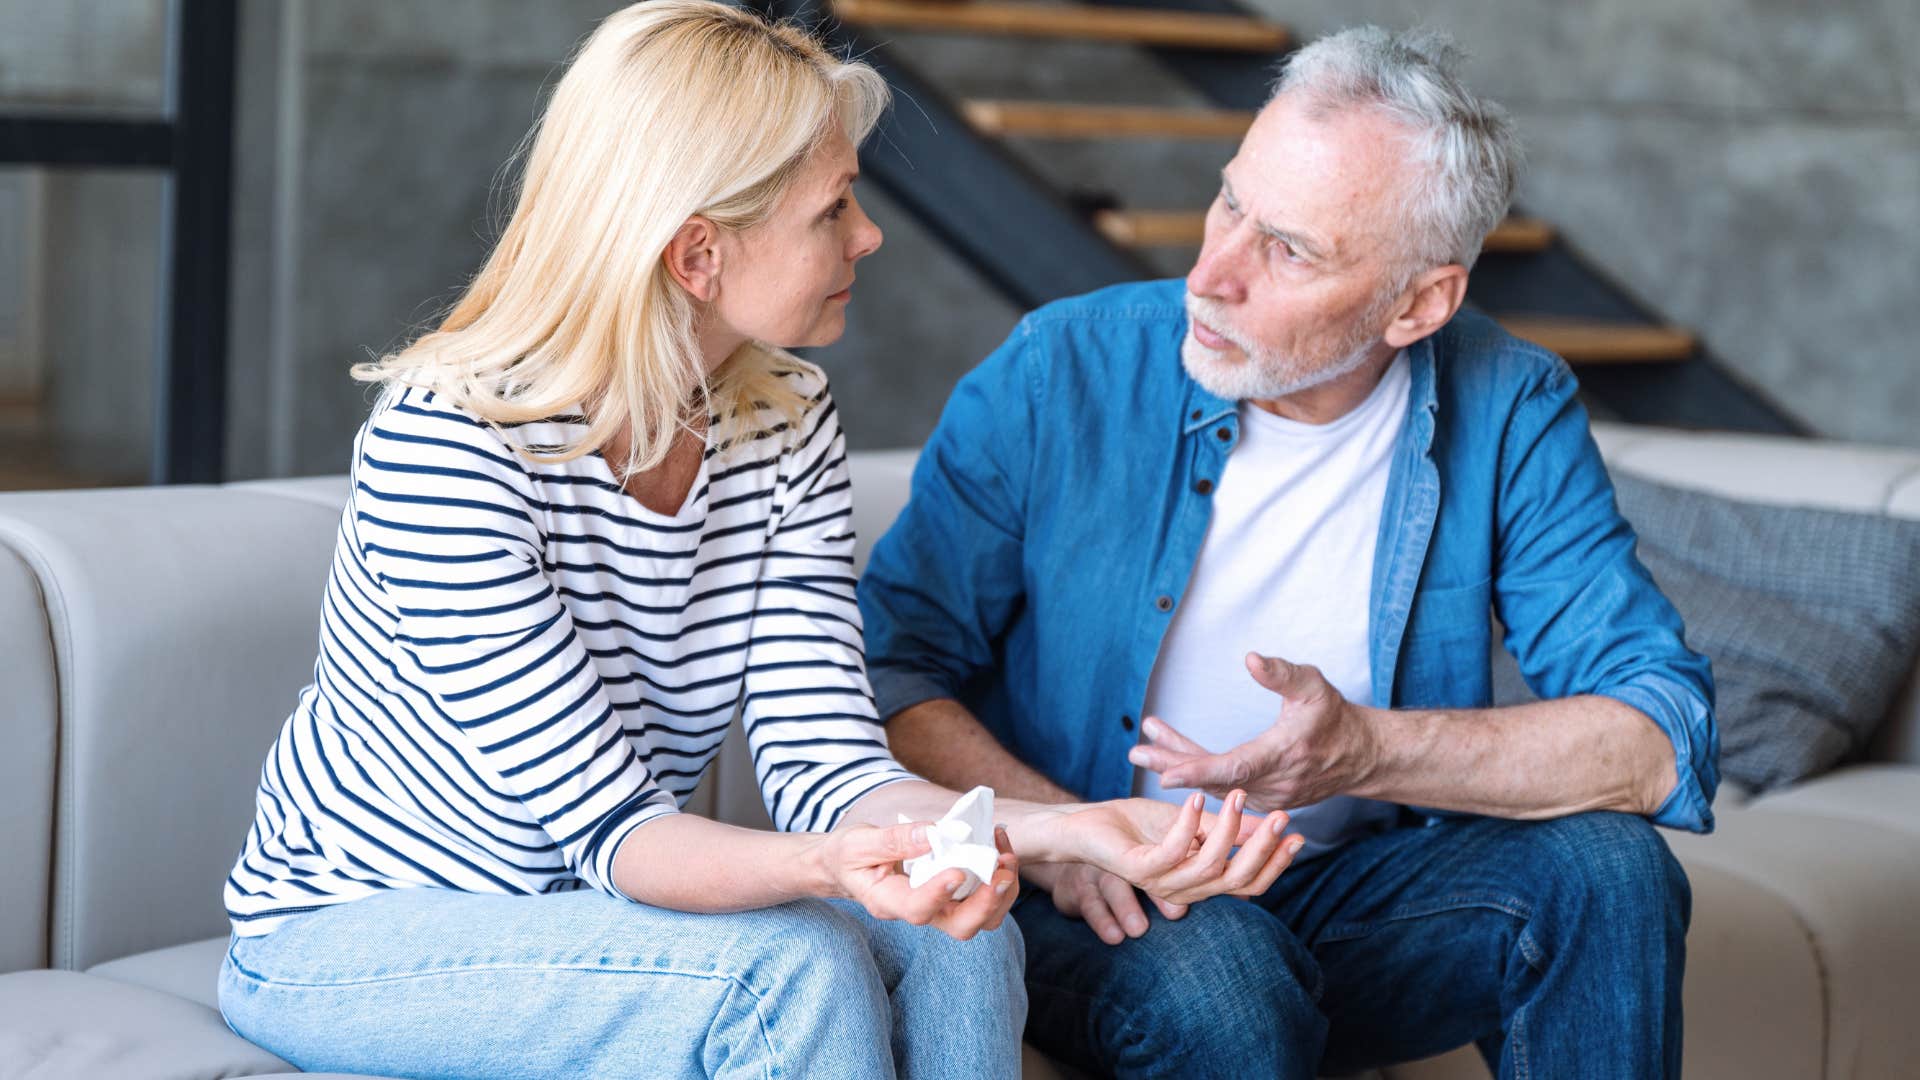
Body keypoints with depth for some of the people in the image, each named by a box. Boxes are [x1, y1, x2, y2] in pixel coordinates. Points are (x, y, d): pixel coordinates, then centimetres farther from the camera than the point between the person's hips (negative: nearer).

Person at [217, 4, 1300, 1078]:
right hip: (348, 939, -6)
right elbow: (609, 826, -27)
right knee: (789, 970, -29)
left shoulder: (787, 425, -4)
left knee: (956, 950, -20)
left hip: (573, 911, 6)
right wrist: (826, 866, -48)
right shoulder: (445, 446, -26)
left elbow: (823, 762, -13)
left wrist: (1066, 829, -31)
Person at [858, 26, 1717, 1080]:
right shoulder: (1059, 375, -11)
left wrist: (1371, 753, -28)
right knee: (1215, 979, -36)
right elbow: (886, 666, -7)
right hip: (1100, 911, -3)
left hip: (1351, 887, 3)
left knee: (1608, 868, -23)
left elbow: (1660, 744, -14)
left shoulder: (1508, 413, -8)